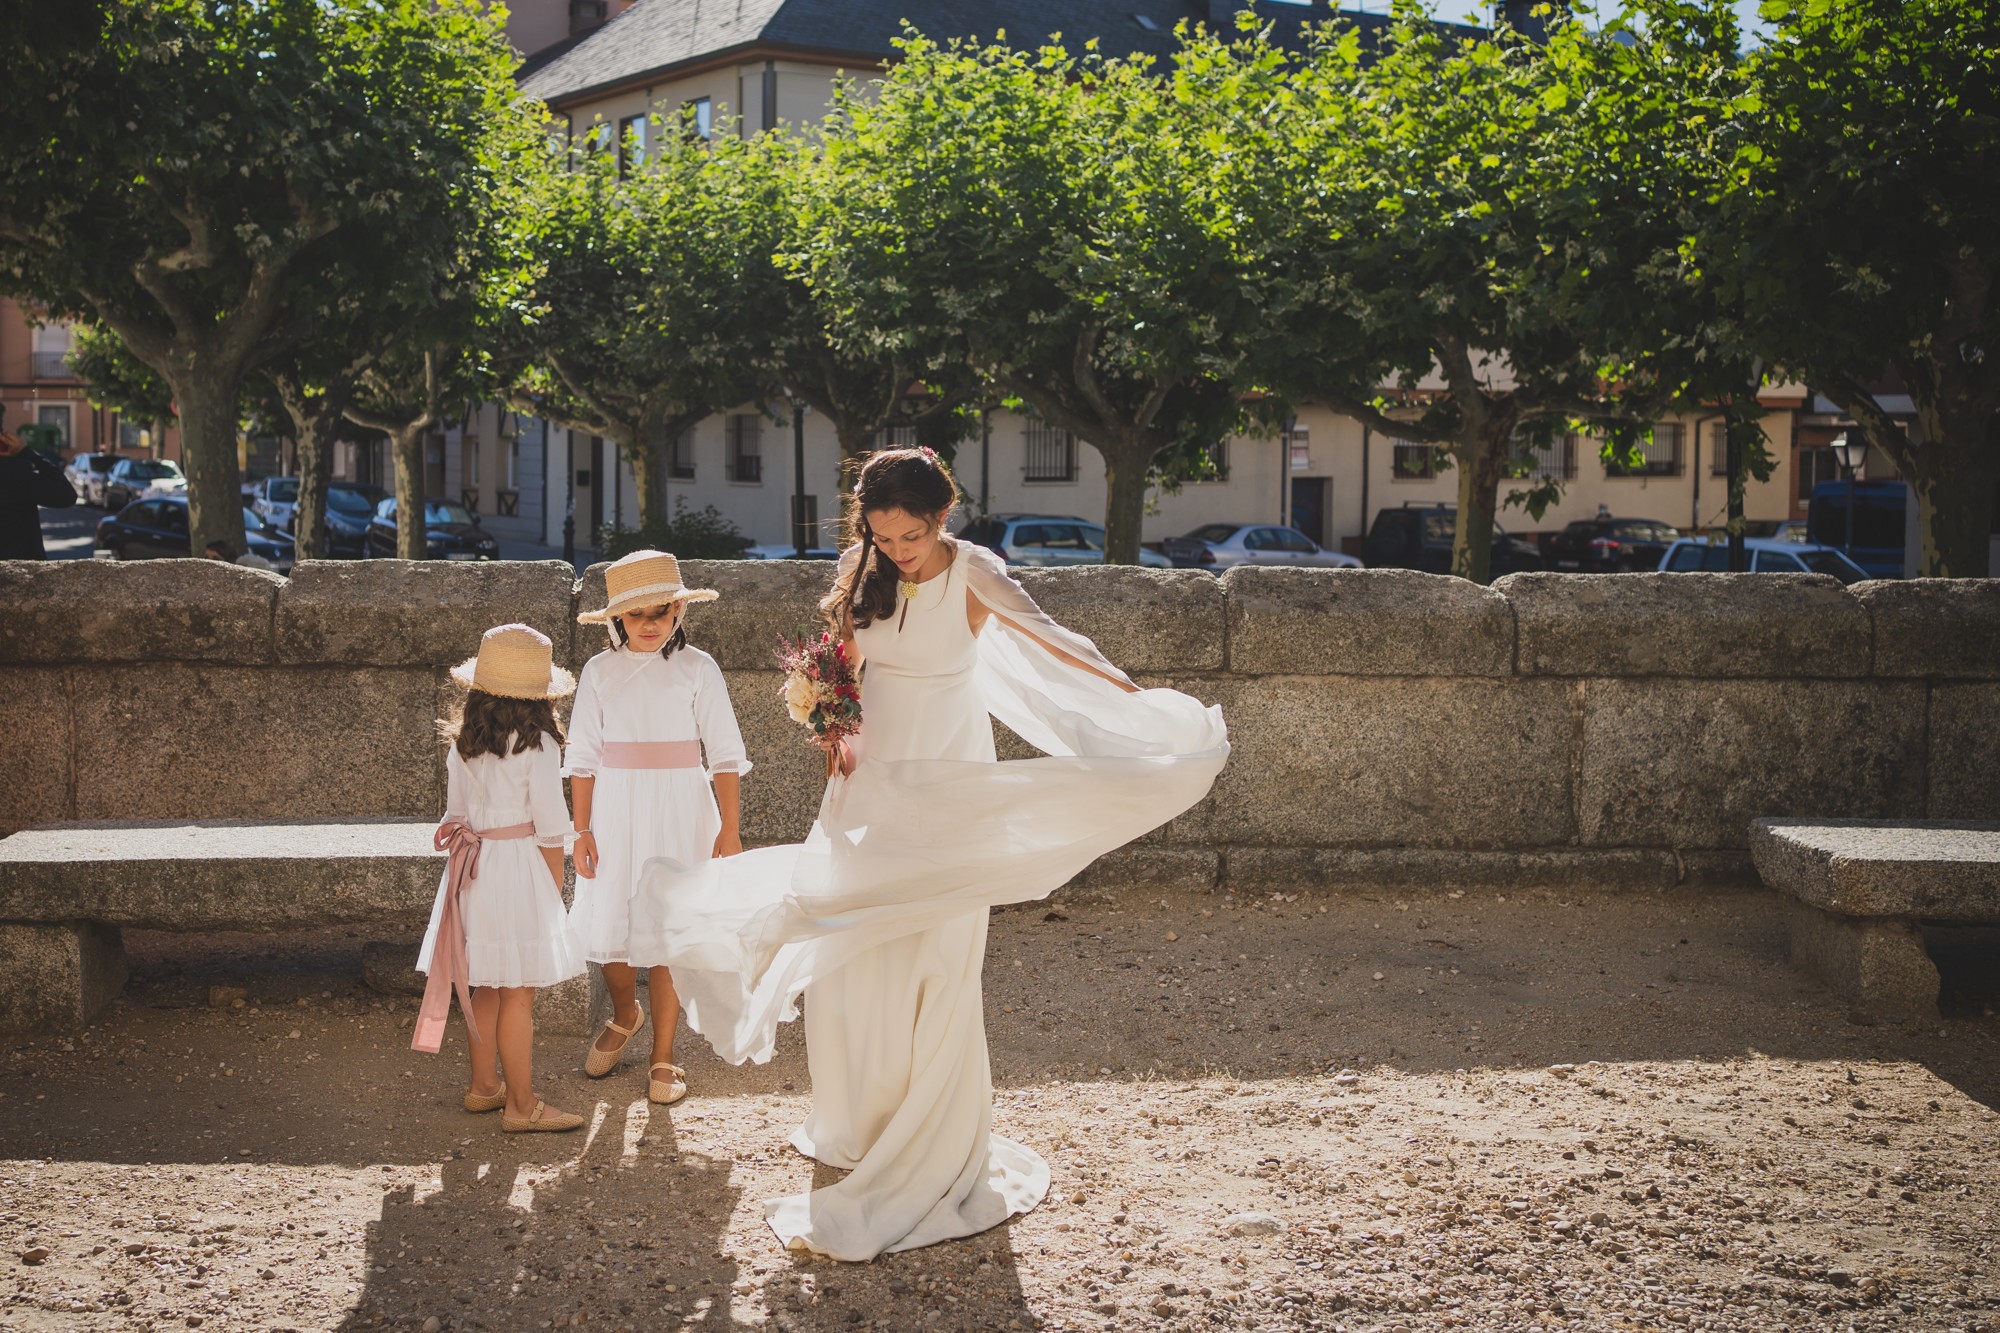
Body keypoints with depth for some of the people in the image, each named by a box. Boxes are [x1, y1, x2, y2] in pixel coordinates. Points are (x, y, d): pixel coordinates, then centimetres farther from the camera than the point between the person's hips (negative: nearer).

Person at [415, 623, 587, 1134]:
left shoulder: (462, 742, 5)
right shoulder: (537, 745, -13)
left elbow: (455, 814, 12)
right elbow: (549, 828, -10)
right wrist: (555, 892, 0)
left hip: (471, 871, 7)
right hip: (519, 868, -7)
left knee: (484, 986, 17)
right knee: (518, 994, -1)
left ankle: (484, 1085, 29)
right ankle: (521, 1105, 6)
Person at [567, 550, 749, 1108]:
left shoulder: (697, 668, -2)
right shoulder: (600, 671, 3)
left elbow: (726, 752, -2)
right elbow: (583, 756, 6)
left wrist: (729, 829, -6)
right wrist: (582, 830, 1)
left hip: (679, 815, -2)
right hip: (615, 812, 2)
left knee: (666, 935, 0)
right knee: (608, 931, 3)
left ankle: (663, 1057, 14)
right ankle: (624, 1015, 36)